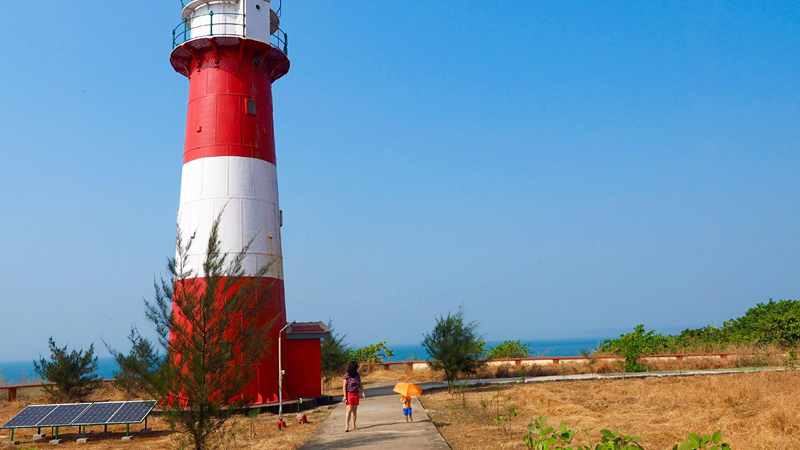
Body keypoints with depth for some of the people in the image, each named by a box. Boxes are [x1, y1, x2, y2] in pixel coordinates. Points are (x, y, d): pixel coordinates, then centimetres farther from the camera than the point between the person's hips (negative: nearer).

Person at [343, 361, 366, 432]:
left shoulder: (357, 375, 7)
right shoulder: (347, 375, -9)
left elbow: (360, 385, 12)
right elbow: (344, 386, -8)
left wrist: (363, 392, 2)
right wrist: (345, 396, -12)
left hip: (356, 394, 5)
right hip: (349, 393, -5)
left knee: (355, 409, 7)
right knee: (349, 410, -10)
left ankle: (354, 425, 14)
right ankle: (347, 426, -10)